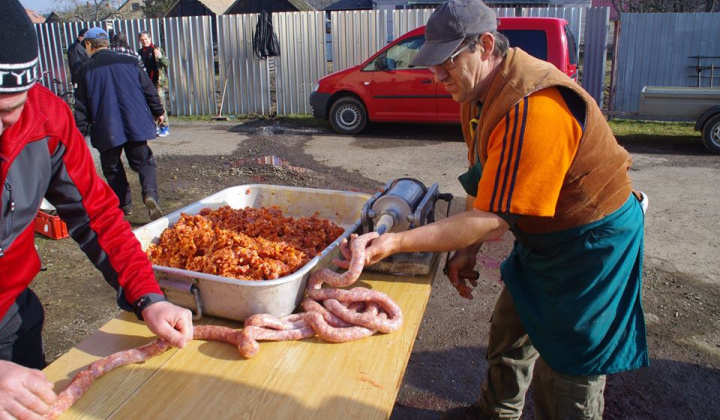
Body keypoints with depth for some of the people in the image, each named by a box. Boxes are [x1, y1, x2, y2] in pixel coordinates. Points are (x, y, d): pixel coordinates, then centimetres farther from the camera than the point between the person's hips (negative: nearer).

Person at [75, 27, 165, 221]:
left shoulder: (87, 70, -1)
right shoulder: (129, 62, 4)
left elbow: (82, 107, -1)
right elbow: (149, 89, 10)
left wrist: (80, 134, 6)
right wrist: (158, 111, 24)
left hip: (106, 129, -1)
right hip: (135, 124, 2)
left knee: (112, 168, 14)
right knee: (143, 161, 7)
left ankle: (124, 204, 18)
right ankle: (150, 195, -18)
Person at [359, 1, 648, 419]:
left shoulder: (533, 109, -33)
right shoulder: (479, 91, -1)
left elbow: (492, 220, -33)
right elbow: (483, 184, 6)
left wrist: (397, 242, -33)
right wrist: (468, 249, -1)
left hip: (592, 245, -9)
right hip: (544, 237, 9)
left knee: (563, 386, 1)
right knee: (509, 330, 23)